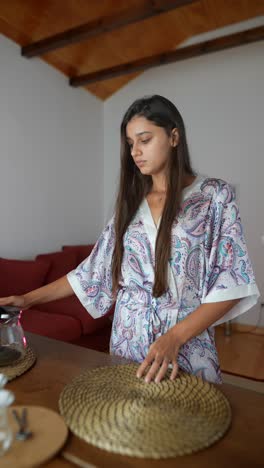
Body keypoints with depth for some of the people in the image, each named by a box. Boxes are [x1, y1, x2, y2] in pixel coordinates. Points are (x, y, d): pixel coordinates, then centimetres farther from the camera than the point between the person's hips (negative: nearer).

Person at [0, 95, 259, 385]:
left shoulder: (214, 195, -7)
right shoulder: (130, 202, 5)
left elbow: (231, 283, -11)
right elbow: (95, 270, 5)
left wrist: (174, 337, -21)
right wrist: (28, 299, 2)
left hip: (188, 346, -3)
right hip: (127, 340, 4)